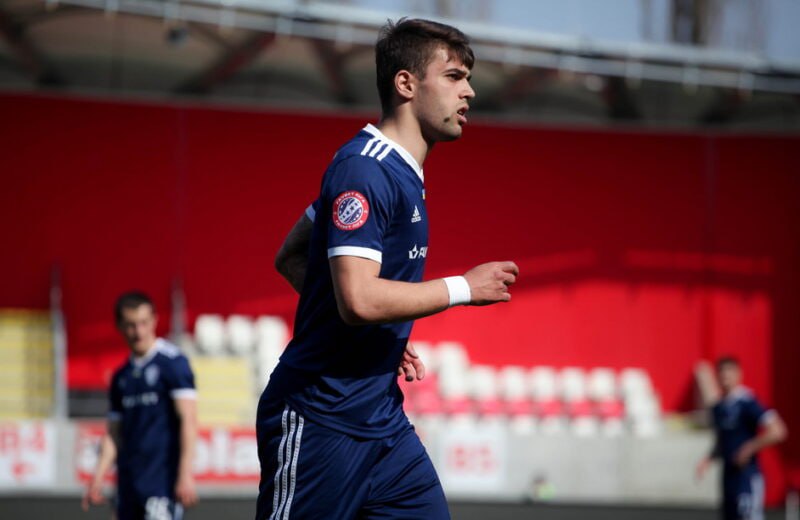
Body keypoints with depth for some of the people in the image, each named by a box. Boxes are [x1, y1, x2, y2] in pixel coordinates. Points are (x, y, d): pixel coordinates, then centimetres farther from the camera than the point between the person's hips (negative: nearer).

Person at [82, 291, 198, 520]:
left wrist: (185, 474, -17)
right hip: (129, 481, 7)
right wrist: (98, 478, 12)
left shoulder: (172, 362, -4)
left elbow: (188, 419, -10)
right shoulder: (121, 376, 16)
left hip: (163, 477, -7)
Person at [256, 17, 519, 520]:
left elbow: (290, 257, 22)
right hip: (320, 423, -9)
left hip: (382, 419, 9)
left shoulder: (402, 172, 14)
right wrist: (464, 288, -15)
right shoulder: (365, 170, -16)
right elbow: (358, 298, -26)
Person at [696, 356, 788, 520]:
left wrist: (749, 449, -17)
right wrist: (709, 459, 7)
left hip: (747, 475, -8)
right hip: (729, 475, 8)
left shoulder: (747, 403, -12)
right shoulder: (718, 408, 13)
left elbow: (777, 431, -18)